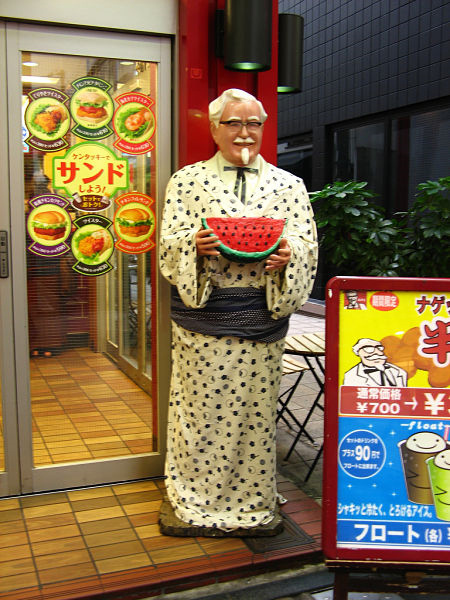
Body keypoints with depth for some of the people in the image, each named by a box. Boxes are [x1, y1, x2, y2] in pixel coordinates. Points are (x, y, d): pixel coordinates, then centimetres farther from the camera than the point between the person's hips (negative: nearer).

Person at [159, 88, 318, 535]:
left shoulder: (288, 185, 12)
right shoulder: (186, 180, 9)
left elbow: (307, 246, 5)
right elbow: (169, 243, 2)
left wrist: (287, 256, -17)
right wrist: (194, 245, -20)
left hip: (262, 317, 1)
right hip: (203, 317, -1)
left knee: (255, 413, 7)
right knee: (202, 412, 5)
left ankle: (252, 500, 27)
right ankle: (197, 497, 25)